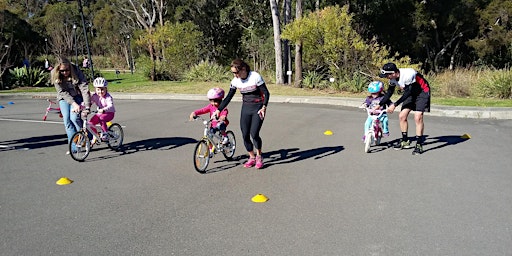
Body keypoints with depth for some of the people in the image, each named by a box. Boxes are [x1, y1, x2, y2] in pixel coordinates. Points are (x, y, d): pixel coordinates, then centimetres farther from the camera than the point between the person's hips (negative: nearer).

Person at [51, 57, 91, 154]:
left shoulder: (76, 71, -23)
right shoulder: (55, 76, -16)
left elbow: (84, 88, -30)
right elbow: (62, 92, -19)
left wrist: (87, 106, -41)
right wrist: (74, 104, -33)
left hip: (77, 96, -2)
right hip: (64, 98, 2)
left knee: (74, 117, -21)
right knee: (66, 119, -11)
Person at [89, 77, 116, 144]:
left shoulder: (108, 97, -21)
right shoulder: (95, 96, -5)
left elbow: (110, 106, -36)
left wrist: (103, 110, -55)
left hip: (109, 113, -6)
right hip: (100, 113, 6)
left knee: (101, 118, -36)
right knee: (91, 123, -12)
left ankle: (105, 132, -16)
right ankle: (95, 137, 10)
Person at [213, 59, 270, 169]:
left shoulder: (255, 76, -16)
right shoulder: (235, 81, -3)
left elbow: (266, 93, -12)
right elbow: (229, 97, 5)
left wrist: (264, 107, -25)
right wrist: (219, 110, -1)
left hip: (258, 108, -5)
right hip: (246, 108, 5)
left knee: (254, 134, -14)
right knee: (245, 135, -1)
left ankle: (259, 157, 8)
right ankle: (252, 157, 17)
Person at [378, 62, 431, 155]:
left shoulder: (408, 75, -35)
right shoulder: (393, 78, -11)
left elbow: (407, 93, -30)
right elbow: (389, 93, 2)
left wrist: (394, 105, -30)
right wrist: (379, 105, -3)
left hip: (422, 92, -8)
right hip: (411, 93, 8)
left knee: (418, 117, -19)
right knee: (402, 116, 0)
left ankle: (419, 145, -11)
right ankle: (405, 141, 15)